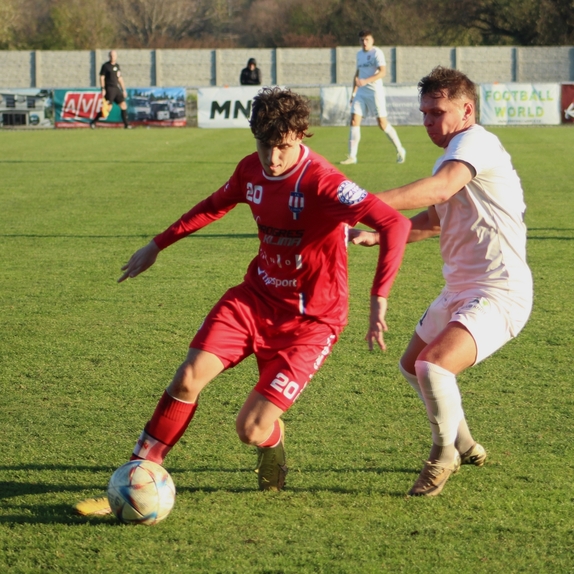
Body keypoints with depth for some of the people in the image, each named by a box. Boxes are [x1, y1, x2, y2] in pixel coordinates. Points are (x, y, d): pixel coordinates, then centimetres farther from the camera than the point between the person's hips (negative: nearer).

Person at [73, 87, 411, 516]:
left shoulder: (321, 183, -25)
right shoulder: (251, 170, -3)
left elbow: (395, 224, -35)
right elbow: (215, 206, 21)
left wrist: (379, 299, -41)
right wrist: (158, 245, 26)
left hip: (311, 319, -6)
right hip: (257, 296, 6)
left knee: (251, 430, -12)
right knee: (189, 377, -14)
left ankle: (272, 444, 27)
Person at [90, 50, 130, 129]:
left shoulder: (117, 66, 15)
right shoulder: (105, 66, -4)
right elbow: (101, 77, -6)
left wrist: (124, 90, 19)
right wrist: (103, 89, -15)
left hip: (117, 88, 7)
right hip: (109, 89, -7)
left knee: (123, 105, 0)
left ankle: (126, 124, 4)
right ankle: (93, 122, -3)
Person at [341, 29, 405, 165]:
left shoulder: (377, 53, -8)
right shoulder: (359, 54, 14)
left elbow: (382, 72, -21)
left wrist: (366, 81, -31)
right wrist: (354, 92, 21)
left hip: (375, 91, -6)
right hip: (361, 92, 6)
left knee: (383, 124, -2)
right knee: (354, 121, -5)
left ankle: (400, 150, 16)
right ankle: (352, 156, -3)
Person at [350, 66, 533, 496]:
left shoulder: (476, 141, -16)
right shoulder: (453, 158, 16)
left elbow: (439, 189, -35)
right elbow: (432, 221, 25)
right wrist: (375, 235, 11)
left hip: (499, 293, -11)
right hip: (459, 291, 11)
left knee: (433, 365, -28)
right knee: (412, 367, 24)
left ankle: (443, 454, -3)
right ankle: (465, 448, 42)